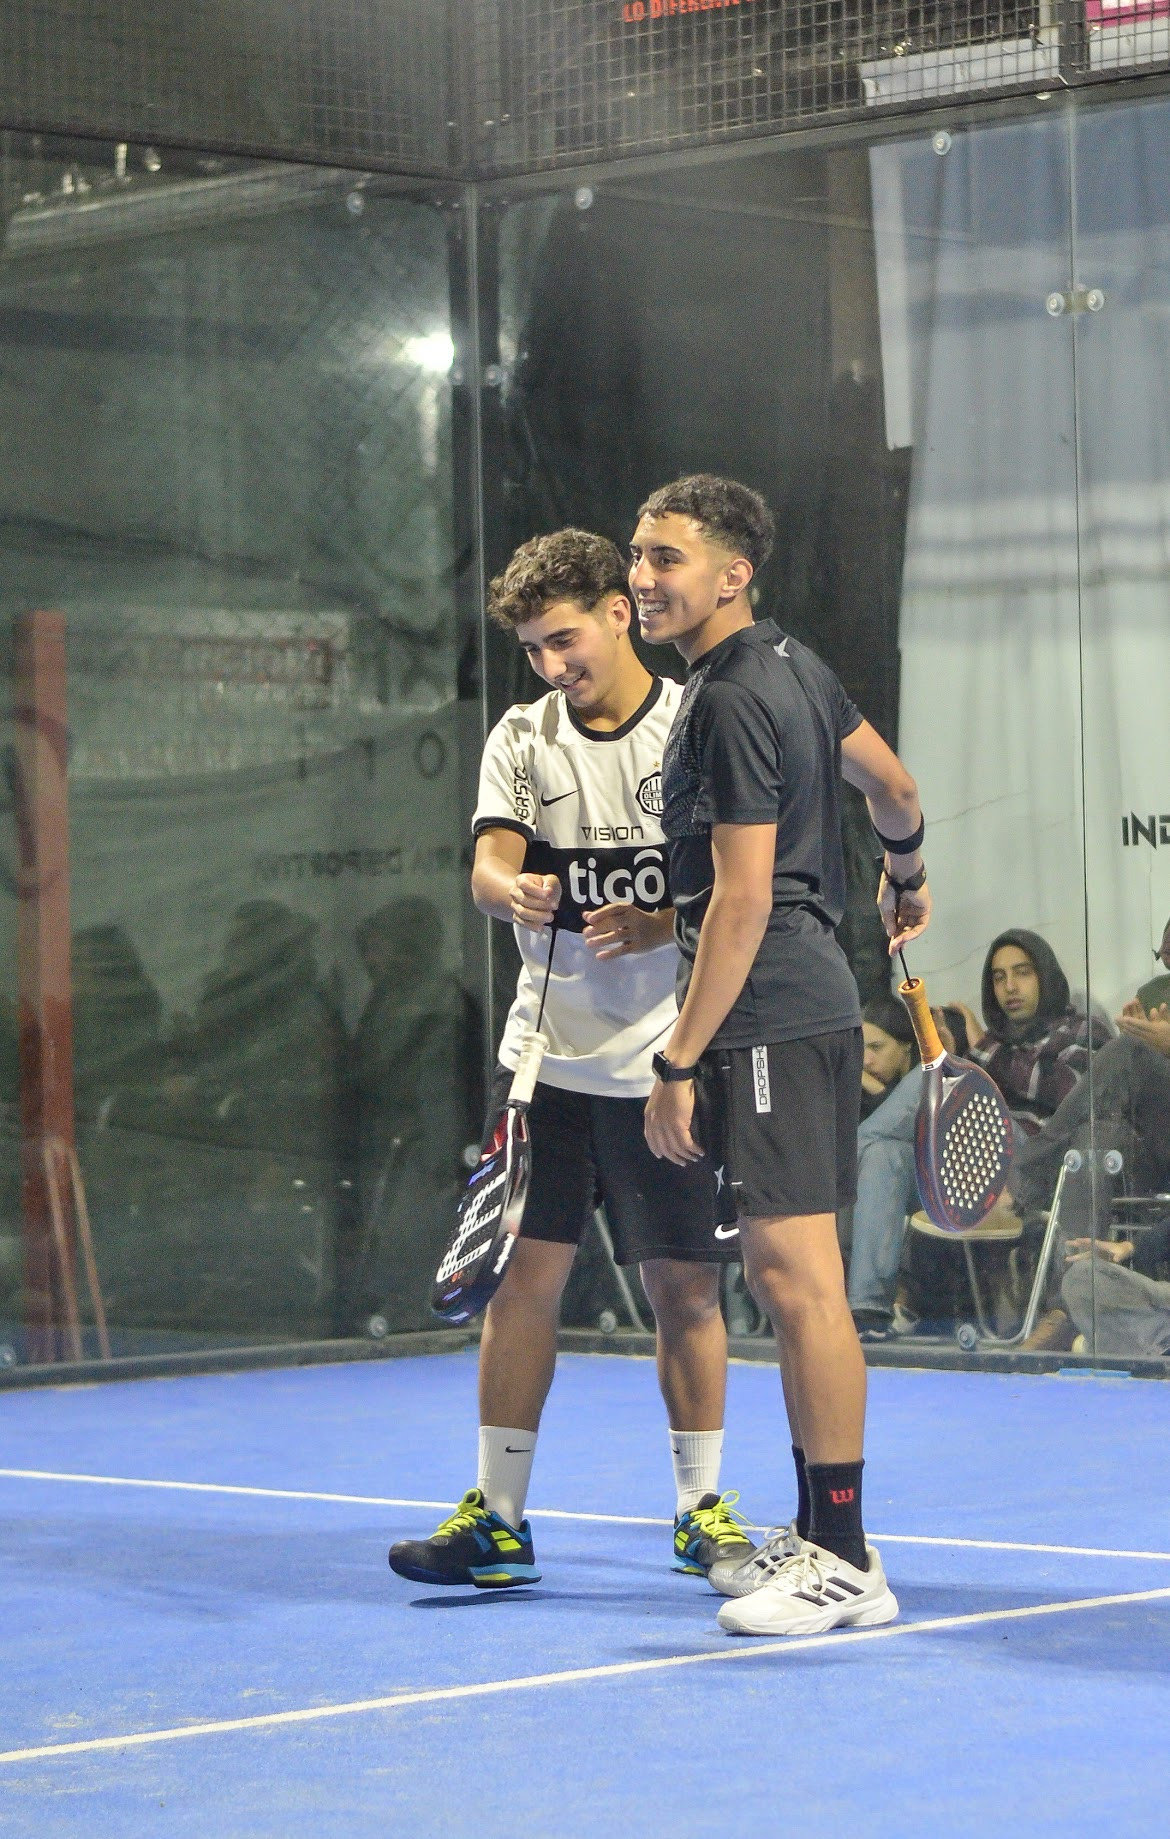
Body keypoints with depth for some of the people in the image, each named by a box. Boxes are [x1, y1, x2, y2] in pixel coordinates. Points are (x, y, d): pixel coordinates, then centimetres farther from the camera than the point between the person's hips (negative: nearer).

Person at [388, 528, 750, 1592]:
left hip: (668, 1057, -2)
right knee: (525, 1275, 0)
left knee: (684, 1286, 3)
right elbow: (489, 865, -5)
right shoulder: (522, 739, 7)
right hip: (547, 1054, 3)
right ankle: (498, 1516, 5)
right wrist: (513, 890, -28)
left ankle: (701, 1506, 17)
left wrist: (657, 923, -24)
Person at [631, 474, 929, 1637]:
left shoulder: (734, 702, -15)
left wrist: (678, 1063, -19)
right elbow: (891, 785, 28)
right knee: (784, 1278, 13)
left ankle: (844, 1562, -8)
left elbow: (742, 898, -19)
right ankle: (815, 1532, 18)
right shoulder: (790, 666, 14)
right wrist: (907, 873, 49)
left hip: (769, 1019, -11)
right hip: (807, 1006, 11)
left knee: (796, 1276, -10)